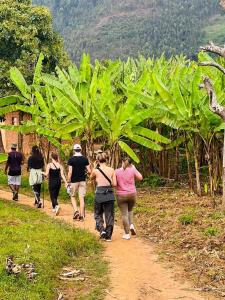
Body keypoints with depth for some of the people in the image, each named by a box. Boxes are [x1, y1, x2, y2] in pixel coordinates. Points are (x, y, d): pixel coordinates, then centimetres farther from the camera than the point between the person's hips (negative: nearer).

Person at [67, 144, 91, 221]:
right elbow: (89, 171, -1)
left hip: (74, 181, -2)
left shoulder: (71, 159, -9)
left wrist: (68, 181, -5)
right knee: (81, 198, 5)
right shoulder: (85, 159, -1)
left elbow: (70, 172, -13)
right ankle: (81, 215, 6)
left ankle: (76, 211, -3)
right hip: (82, 180, 2)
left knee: (73, 196, 15)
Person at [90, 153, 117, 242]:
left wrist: (95, 167, 13)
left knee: (98, 214, 17)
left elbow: (91, 178, 17)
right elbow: (114, 184, -2)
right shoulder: (111, 170, -1)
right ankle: (108, 235, 16)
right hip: (110, 194, 2)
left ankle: (102, 230, -3)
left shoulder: (96, 171, -6)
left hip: (100, 194, -2)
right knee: (109, 215, 12)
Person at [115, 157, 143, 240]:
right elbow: (140, 178, 7)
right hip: (132, 194, 2)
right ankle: (131, 225, 6)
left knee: (124, 214, 3)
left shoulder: (117, 171, -3)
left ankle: (127, 234, 5)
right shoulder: (132, 170, -3)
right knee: (130, 210, 26)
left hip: (121, 195, -1)